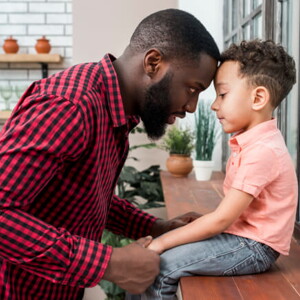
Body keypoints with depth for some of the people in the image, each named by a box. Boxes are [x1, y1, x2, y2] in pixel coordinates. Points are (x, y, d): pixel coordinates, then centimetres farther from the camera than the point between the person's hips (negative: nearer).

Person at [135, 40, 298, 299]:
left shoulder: (262, 151, -22)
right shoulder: (250, 141, 9)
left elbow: (221, 220, -23)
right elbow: (229, 212, 9)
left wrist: (161, 243, -18)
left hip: (254, 247, -9)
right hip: (240, 233, 9)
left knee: (160, 267, -16)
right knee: (160, 242, 5)